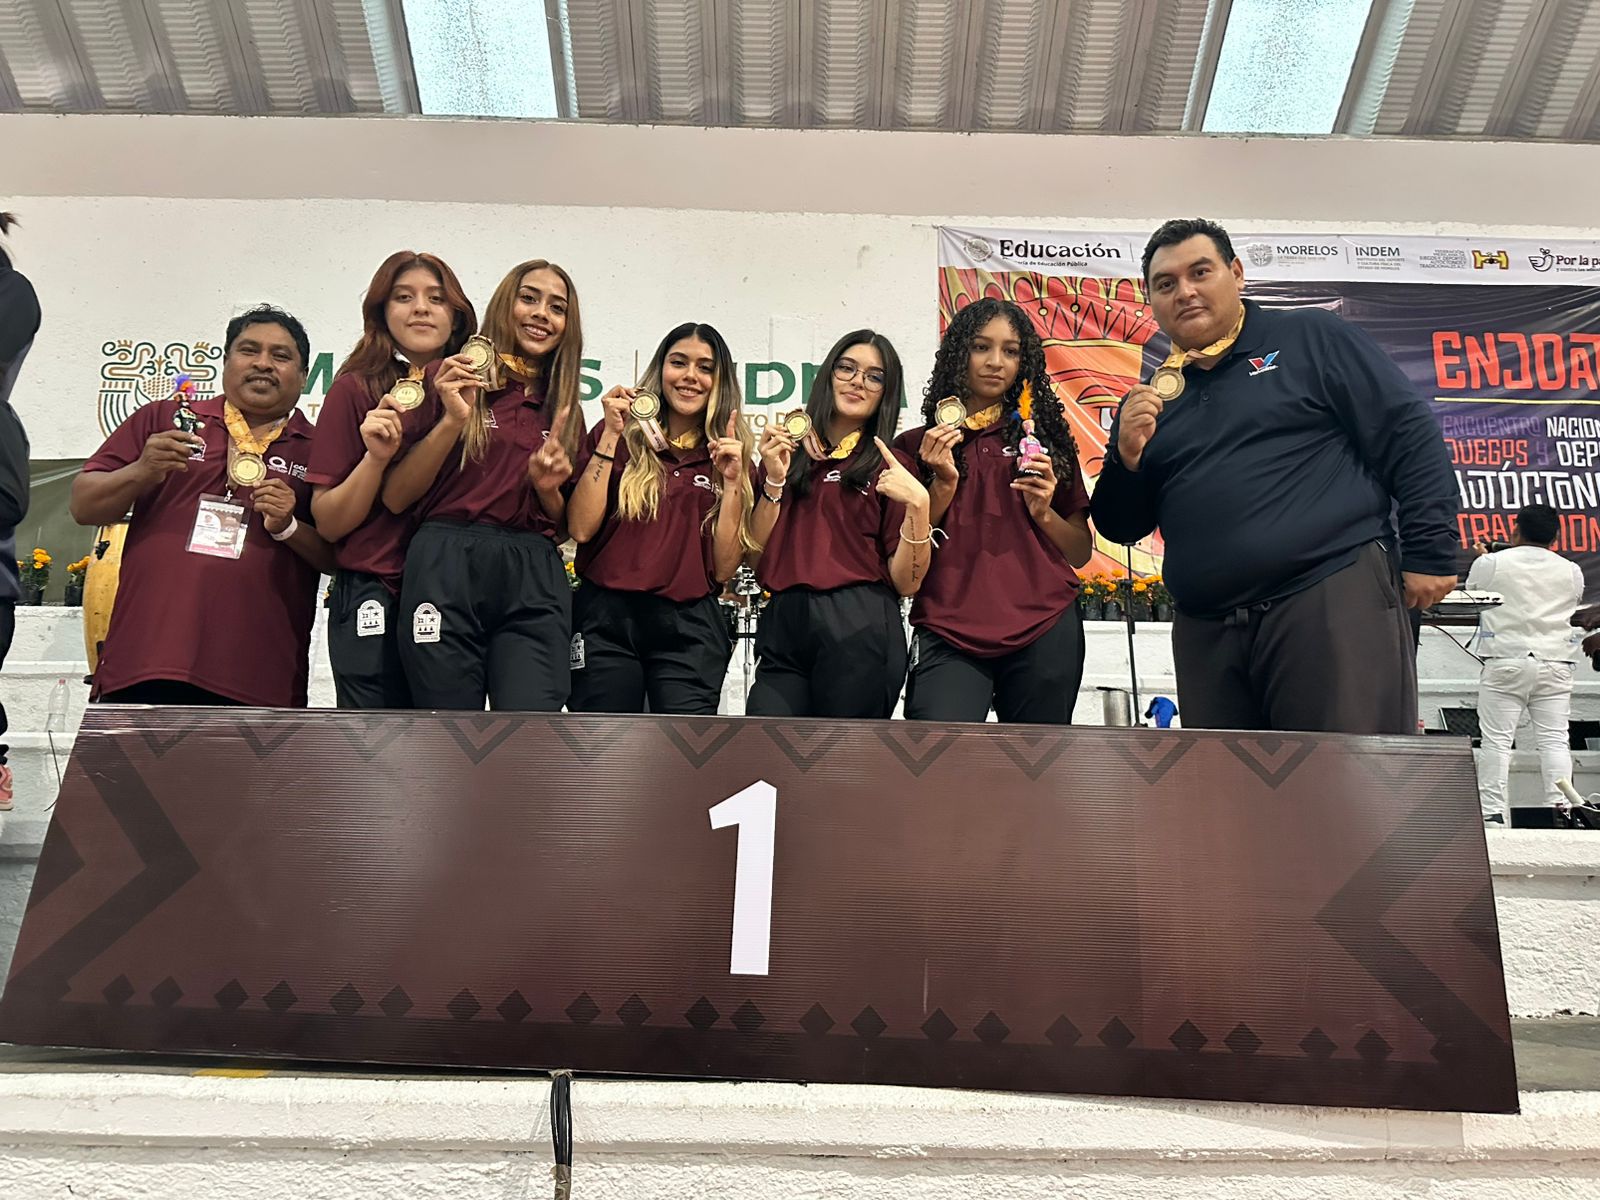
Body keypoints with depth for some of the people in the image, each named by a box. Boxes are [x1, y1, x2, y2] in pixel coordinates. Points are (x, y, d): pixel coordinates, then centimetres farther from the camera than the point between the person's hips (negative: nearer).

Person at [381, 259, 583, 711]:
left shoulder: (565, 411, 19)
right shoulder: (449, 378, 8)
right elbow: (395, 498, 2)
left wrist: (547, 486, 1)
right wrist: (452, 420, -8)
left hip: (534, 580, 3)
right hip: (446, 568, -2)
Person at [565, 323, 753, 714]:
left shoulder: (730, 457, 11)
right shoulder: (618, 435, 7)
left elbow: (724, 569, 4)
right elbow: (581, 529, -6)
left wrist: (732, 481, -4)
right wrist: (611, 436, -5)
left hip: (691, 630, 1)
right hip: (606, 622, -1)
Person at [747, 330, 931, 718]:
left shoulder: (890, 467, 7)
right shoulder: (786, 455, 14)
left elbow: (906, 582, -1)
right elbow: (757, 560, 7)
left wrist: (917, 505, -14)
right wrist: (774, 479, -2)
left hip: (860, 631, -2)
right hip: (782, 630, 2)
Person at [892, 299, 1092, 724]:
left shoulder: (1046, 438, 14)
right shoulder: (916, 445, 10)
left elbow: (1081, 553, 15)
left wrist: (1043, 512, -4)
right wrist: (944, 483, -6)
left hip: (1044, 631, 2)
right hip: (948, 631, -2)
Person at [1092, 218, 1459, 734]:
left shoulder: (1312, 338, 7)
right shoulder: (1151, 398, 18)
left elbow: (1410, 435, 1)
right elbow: (1121, 529, 17)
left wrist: (1428, 553, -6)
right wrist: (1126, 458, -2)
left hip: (1333, 598, -4)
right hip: (1207, 633, 5)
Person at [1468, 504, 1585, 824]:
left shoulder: (1492, 564, -4)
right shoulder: (1571, 571, 6)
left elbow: (1470, 598, 9)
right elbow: (1574, 604, 21)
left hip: (1505, 665, -3)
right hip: (1555, 666, 3)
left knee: (1497, 741, -2)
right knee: (1555, 740, 4)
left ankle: (1491, 812, -5)